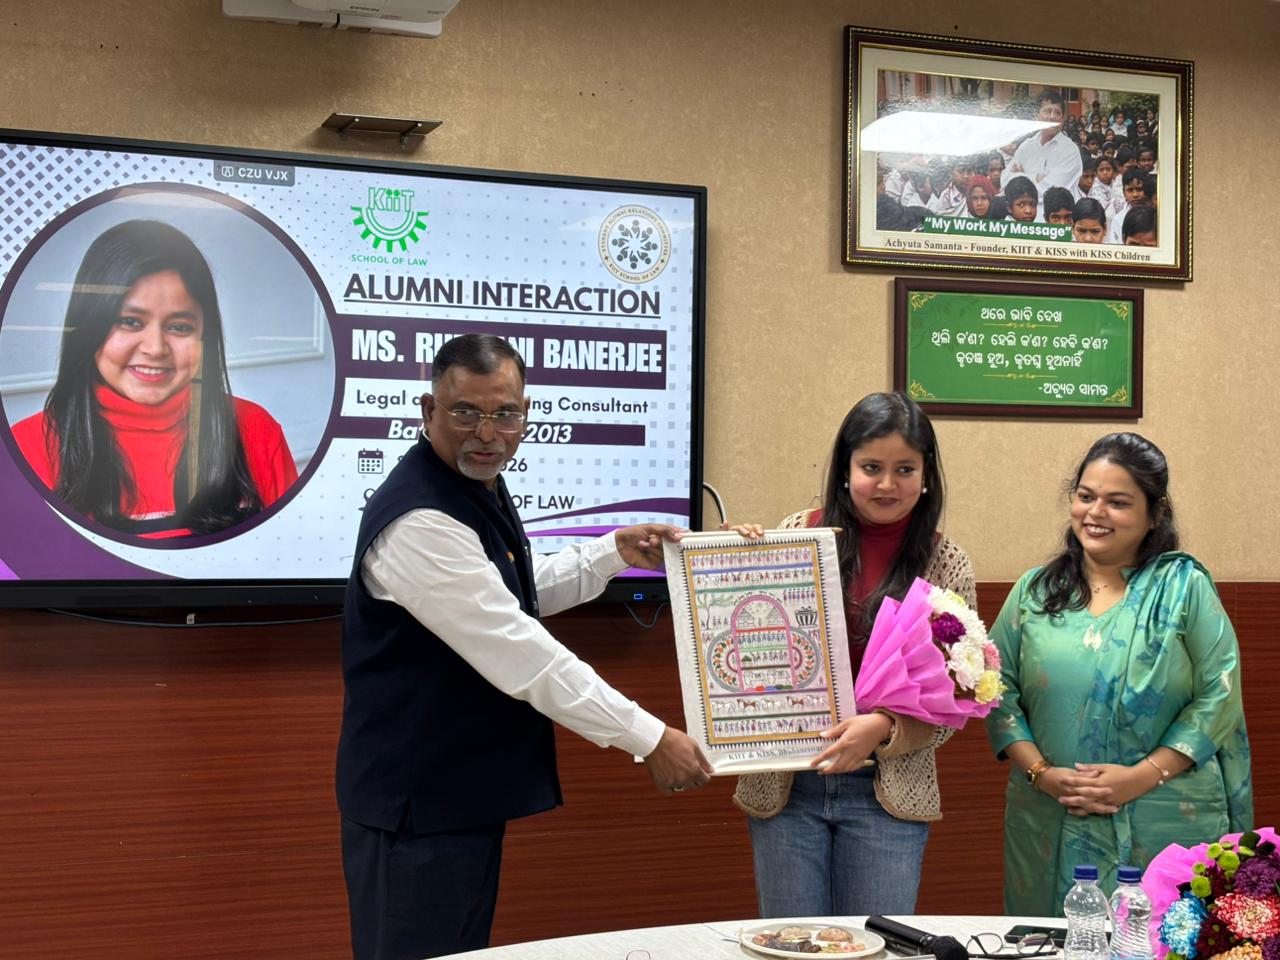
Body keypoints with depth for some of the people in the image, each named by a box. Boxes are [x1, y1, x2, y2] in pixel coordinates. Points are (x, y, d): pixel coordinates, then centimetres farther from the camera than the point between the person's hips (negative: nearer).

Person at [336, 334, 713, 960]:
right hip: (416, 807, -10)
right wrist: (649, 739, -22)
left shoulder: (480, 486, 7)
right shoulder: (418, 522, -26)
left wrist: (614, 552, 11)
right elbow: (519, 652, -27)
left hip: (463, 790, 10)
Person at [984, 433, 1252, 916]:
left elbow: (1218, 696, -4)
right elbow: (997, 691, 6)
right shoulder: (1034, 592, 9)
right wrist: (1042, 773, -9)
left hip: (1168, 826, -2)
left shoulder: (1184, 587, 2)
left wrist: (1142, 776, -12)